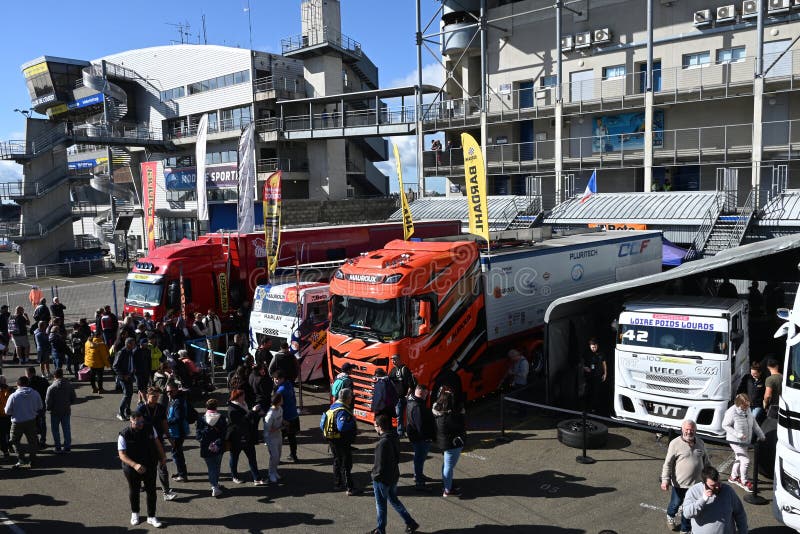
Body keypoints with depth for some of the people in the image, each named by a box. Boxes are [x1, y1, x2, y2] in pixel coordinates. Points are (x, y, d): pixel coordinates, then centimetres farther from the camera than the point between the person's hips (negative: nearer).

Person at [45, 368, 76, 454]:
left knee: (55, 429, 12)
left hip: (55, 412, -3)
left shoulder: (51, 388, -20)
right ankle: (67, 446, 19)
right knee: (66, 428, 14)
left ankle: (58, 448, 15)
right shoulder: (69, 385, -7)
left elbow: (48, 402, -14)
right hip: (66, 411, 4)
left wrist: (48, 408, 6)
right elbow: (74, 398, 1)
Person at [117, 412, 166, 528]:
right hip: (132, 469, -2)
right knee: (134, 491, 19)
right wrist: (135, 465, -34)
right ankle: (134, 513, 43)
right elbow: (122, 455, -21)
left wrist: (162, 457, 11)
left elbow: (157, 442, 5)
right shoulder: (124, 435, -21)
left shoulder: (149, 429, -11)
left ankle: (151, 517, 24)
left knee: (151, 491, 9)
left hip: (150, 466, 2)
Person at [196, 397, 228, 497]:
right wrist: (217, 444, -11)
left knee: (211, 468, 7)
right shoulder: (222, 418, -5)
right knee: (217, 467, 19)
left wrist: (207, 444, -9)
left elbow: (199, 435, -10)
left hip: (206, 448, -1)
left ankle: (214, 486, -2)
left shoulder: (201, 419, -7)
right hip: (219, 448, 1)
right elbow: (224, 433, -9)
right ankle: (215, 484, 27)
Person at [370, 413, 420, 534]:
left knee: (381, 505, 10)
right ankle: (411, 523, 26)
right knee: (394, 500, 23)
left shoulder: (382, 443, -28)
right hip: (394, 476, 8)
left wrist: (375, 478, -12)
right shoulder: (394, 438, -2)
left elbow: (380, 465, -23)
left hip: (382, 479, -8)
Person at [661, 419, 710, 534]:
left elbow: (706, 461, 14)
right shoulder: (675, 443, -14)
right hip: (680, 483, -3)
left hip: (696, 483, 3)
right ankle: (670, 516, 50)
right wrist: (665, 479, -19)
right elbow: (668, 464, -13)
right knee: (675, 503, 18)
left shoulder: (700, 443, 1)